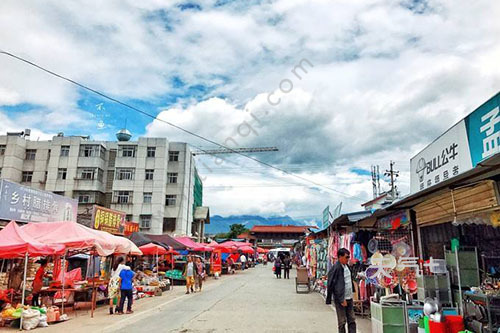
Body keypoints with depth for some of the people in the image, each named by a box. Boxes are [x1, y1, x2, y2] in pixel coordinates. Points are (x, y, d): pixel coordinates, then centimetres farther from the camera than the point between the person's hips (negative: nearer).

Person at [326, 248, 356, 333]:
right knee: (342, 322, 4)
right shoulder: (335, 268, -18)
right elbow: (331, 285, -19)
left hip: (349, 298, 8)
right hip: (341, 299, -8)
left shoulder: (346, 266, 7)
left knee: (352, 320, 12)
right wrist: (341, 300, -19)